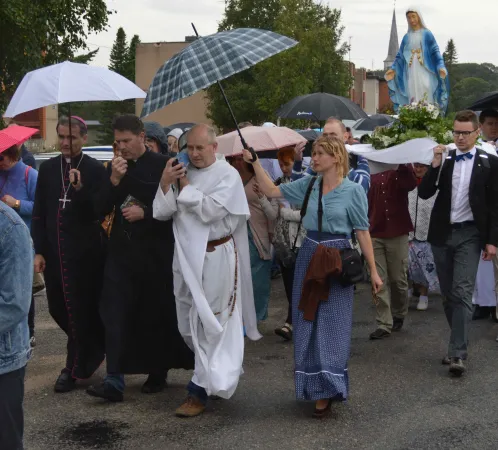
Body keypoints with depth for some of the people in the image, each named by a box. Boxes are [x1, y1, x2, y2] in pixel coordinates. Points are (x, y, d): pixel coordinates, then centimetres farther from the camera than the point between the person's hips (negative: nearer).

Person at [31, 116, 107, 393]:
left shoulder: (96, 170, -6)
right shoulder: (47, 169, 8)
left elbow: (101, 211, -11)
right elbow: (39, 213, 9)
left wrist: (81, 189, -25)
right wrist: (39, 251, 4)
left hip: (85, 254, -5)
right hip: (54, 252, 5)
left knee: (81, 310, 2)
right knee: (58, 308, 12)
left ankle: (75, 368, 15)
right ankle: (93, 350, 35)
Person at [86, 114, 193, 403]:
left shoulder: (163, 165, -6)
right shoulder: (115, 167, 7)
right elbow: (101, 209, 3)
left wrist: (145, 213, -17)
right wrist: (114, 180, -11)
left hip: (156, 252, -3)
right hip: (121, 251, 4)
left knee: (158, 313, 7)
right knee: (115, 315, -5)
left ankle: (158, 373, 24)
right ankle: (115, 381, -6)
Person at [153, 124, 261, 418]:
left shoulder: (227, 175, -7)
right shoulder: (181, 172, 8)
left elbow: (209, 211, -20)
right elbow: (161, 213, 1)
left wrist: (185, 186, -10)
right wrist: (166, 184, -14)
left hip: (216, 258, -6)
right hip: (186, 255, 6)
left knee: (210, 326, -3)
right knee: (188, 325, 13)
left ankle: (200, 390, 3)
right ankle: (222, 373, 32)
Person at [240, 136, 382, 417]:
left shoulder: (353, 190, -5)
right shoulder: (307, 185, 6)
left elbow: (362, 231, -4)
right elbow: (271, 191, 9)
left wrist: (374, 271, -4)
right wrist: (255, 163, 1)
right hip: (309, 257, 4)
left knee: (331, 325, 0)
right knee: (307, 323, 8)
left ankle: (327, 389, 10)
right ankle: (315, 387, 20)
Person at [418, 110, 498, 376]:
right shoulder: (443, 160, 7)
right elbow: (424, 194, 0)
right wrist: (435, 165, -12)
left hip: (469, 235, -4)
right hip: (442, 234, 4)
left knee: (462, 293, -12)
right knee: (448, 295, 10)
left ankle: (457, 353, -12)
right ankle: (459, 343, 24)